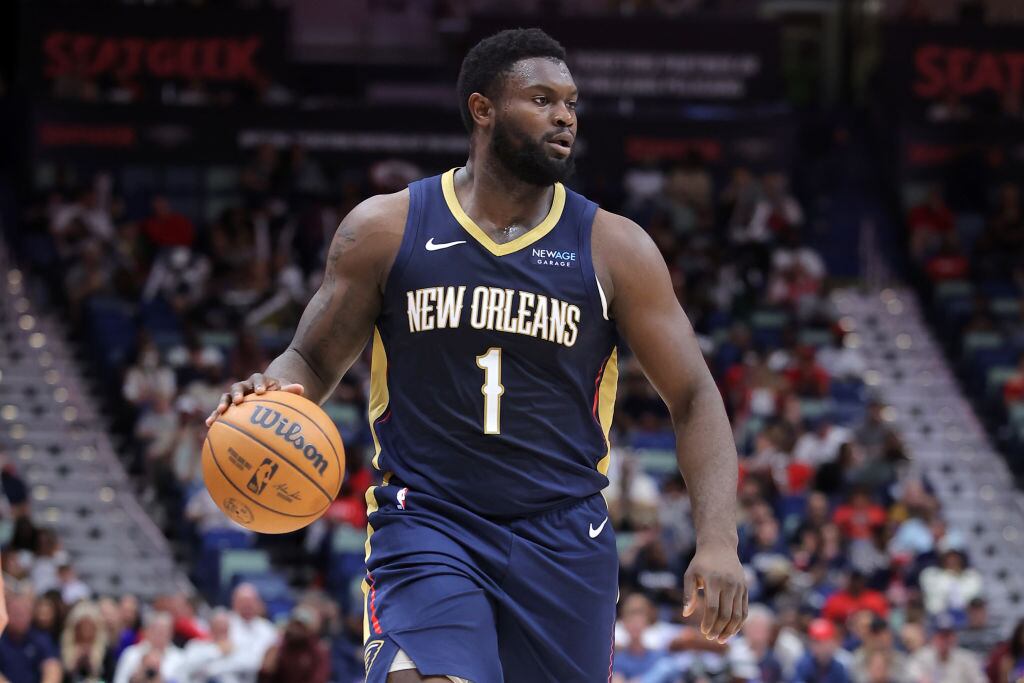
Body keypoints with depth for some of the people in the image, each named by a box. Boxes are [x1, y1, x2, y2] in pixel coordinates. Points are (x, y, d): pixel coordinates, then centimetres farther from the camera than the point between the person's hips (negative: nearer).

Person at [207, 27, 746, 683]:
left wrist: (718, 542, -11)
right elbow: (314, 361, 11)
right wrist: (269, 396, -15)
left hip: (564, 537, 2)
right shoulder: (386, 228, 2)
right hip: (427, 523, -2)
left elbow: (694, 399, 3)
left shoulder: (614, 248, 2)